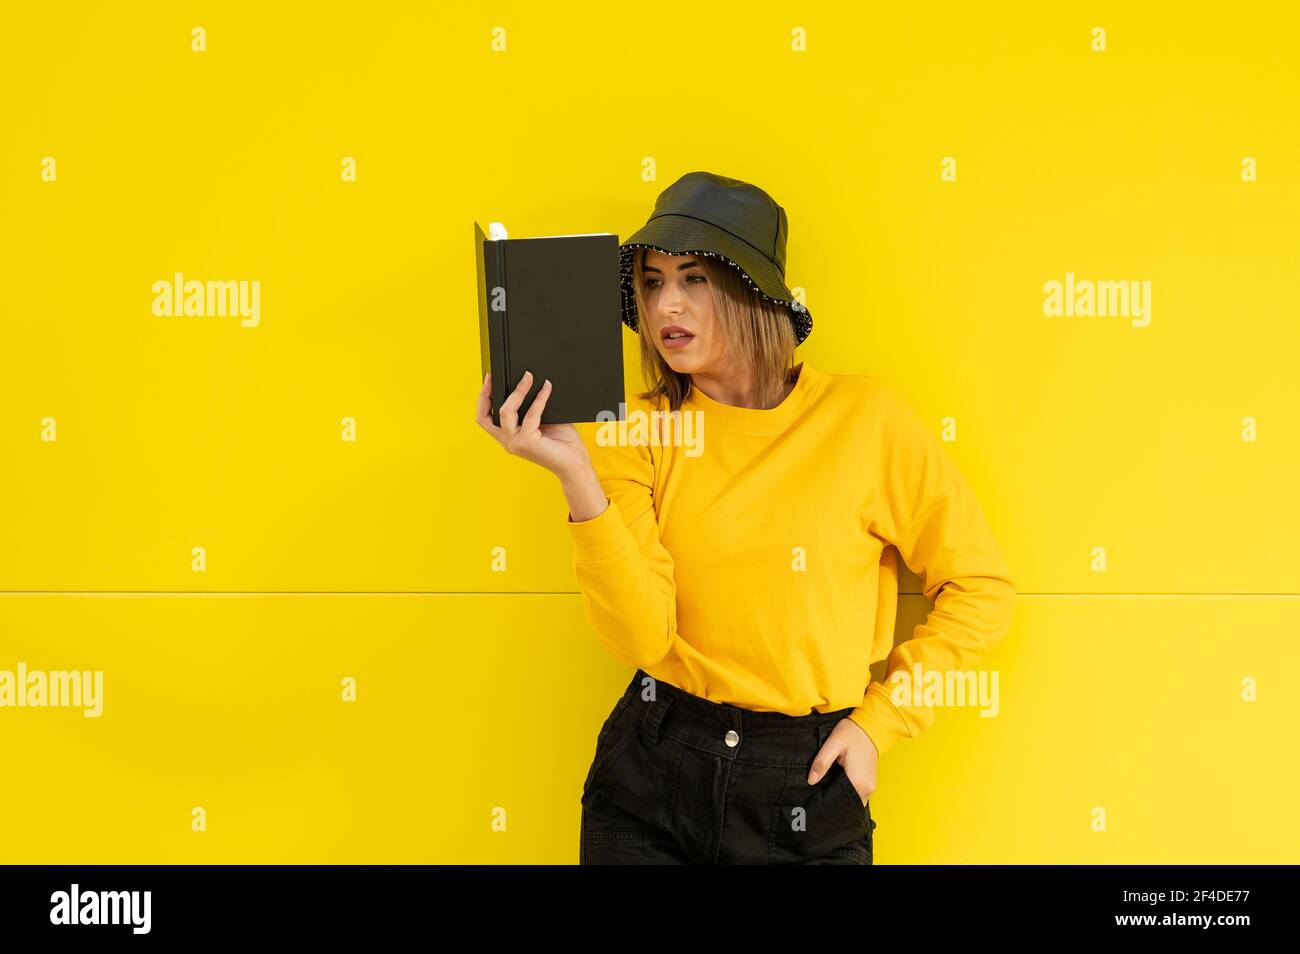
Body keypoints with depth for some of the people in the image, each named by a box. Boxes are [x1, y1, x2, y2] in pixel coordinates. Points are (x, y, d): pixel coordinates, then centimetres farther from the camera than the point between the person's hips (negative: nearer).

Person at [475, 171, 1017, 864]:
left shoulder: (863, 417, -7)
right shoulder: (639, 432, -3)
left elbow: (982, 587, 0)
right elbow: (643, 636, -15)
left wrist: (879, 722, -4)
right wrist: (575, 474, -23)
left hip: (805, 788, -1)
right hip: (650, 776, 1)